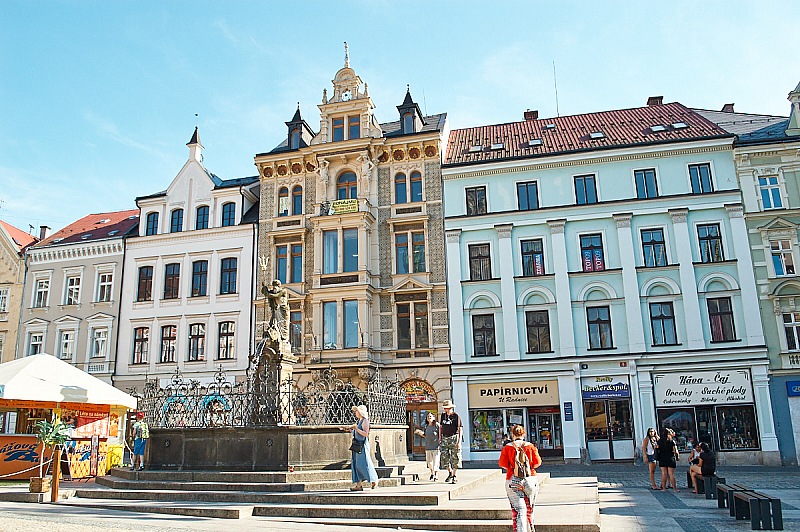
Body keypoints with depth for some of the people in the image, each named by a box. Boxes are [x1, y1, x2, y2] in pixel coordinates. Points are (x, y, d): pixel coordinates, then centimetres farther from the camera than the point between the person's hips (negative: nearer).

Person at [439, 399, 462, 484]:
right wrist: (439, 438, 13)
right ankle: (450, 473, 23)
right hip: (444, 438, 5)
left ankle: (454, 476, 12)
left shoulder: (456, 416, -6)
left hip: (454, 438, -5)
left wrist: (459, 441, -12)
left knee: (455, 458, -1)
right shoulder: (443, 415, 9)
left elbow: (460, 429, -6)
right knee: (444, 457, 1)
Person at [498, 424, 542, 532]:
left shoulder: (507, 447, -1)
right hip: (531, 480, 2)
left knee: (518, 510, -5)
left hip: (513, 481, -2)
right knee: (529, 509, 19)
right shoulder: (531, 446, 2)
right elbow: (537, 462, 0)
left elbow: (502, 463, -5)